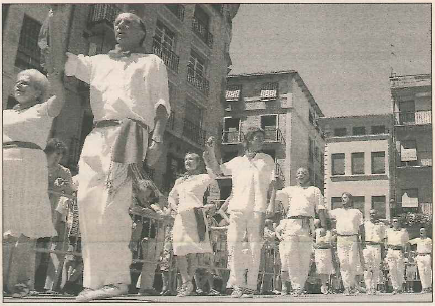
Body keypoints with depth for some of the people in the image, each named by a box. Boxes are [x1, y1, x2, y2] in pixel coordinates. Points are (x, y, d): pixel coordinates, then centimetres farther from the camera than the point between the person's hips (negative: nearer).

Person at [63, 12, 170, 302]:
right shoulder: (99, 62, 31)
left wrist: (157, 138, -9)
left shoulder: (152, 62, 20)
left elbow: (161, 103, 7)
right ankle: (94, 280, -5)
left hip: (129, 132, -5)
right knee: (89, 204, -7)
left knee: (111, 206, -19)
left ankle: (117, 278, -16)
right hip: (97, 136, 5)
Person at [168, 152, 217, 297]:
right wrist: (175, 207, 12)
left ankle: (188, 282, 4)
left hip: (195, 217, -5)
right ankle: (186, 282, 3)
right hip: (181, 218, 5)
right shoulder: (179, 181, 22)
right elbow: (171, 197, 27)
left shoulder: (203, 178, 9)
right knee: (179, 251, -4)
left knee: (192, 252, -5)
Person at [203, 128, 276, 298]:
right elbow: (217, 169, 25)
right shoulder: (237, 161, 22)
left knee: (255, 248, -4)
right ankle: (238, 284, -1)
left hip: (257, 209, -2)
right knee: (233, 244, -8)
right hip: (237, 208, 2)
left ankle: (251, 286, 0)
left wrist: (271, 203, -5)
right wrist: (211, 151, 13)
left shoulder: (267, 160, 17)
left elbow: (272, 184, 9)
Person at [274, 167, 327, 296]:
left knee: (305, 257, -5)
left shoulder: (314, 190, 22)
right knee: (290, 254, -13)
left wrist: (323, 226, 0)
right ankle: (296, 285, -12)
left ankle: (300, 286, 2)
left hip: (307, 225, -1)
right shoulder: (290, 190, 27)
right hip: (291, 224, 1)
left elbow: (320, 209, 11)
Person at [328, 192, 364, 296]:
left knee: (352, 263, -2)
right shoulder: (337, 211, 18)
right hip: (340, 240, 1)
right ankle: (346, 287, -6)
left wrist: (362, 241, 4)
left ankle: (352, 285, 15)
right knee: (343, 264, -7)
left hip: (353, 239, -1)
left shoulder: (357, 212, 13)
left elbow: (361, 228, 11)